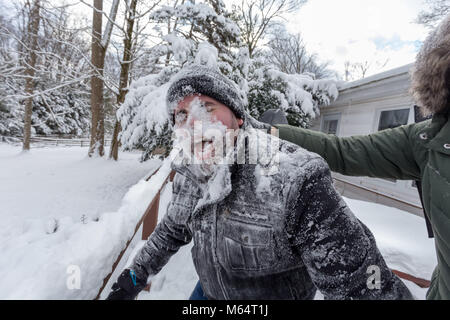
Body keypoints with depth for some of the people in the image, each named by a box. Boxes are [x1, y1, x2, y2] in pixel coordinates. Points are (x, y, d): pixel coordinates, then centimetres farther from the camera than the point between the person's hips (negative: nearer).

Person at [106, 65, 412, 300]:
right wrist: (136, 275, 11)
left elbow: (358, 280, -30)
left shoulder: (295, 180, -36)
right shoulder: (190, 175, -12)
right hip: (210, 291, 6)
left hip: (279, 294, -4)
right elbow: (173, 229, 5)